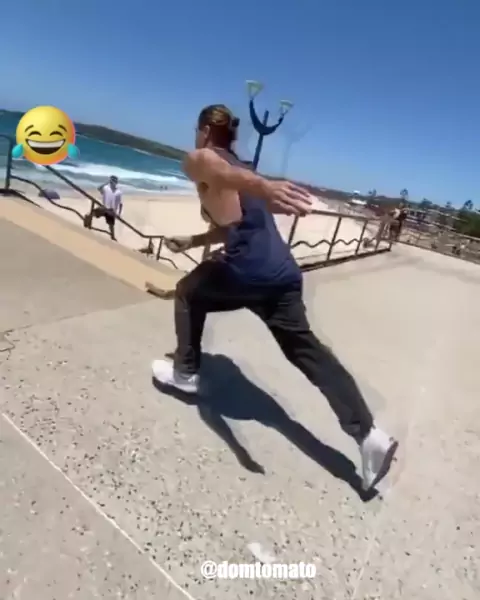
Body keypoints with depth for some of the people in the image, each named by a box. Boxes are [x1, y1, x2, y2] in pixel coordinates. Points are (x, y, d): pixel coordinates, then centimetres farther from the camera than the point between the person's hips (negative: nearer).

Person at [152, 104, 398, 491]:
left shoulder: (200, 158, 8)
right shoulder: (239, 165, 31)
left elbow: (224, 175, -18)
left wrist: (263, 187, -40)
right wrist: (192, 241, 48)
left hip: (246, 270, -7)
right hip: (283, 272, 7)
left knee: (189, 294, 21)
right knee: (305, 347, 9)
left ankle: (185, 373, 29)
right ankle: (368, 434, 6)